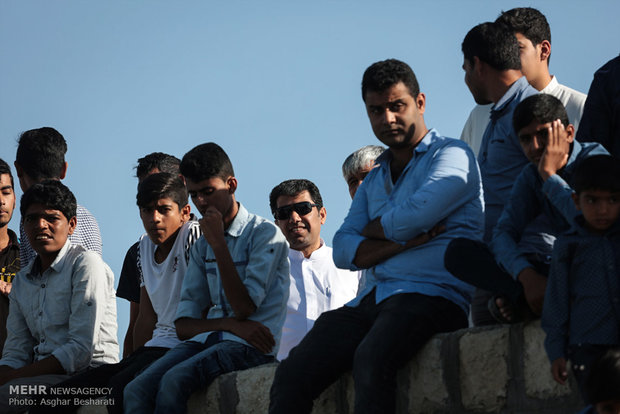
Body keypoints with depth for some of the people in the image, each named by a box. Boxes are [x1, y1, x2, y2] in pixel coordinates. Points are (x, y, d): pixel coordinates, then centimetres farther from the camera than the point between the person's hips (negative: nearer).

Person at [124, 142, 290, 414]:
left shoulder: (265, 234, 0)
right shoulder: (201, 247, 20)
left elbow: (244, 308, -10)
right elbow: (183, 325, 11)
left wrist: (218, 244, -10)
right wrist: (230, 323, -10)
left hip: (249, 347, -6)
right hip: (207, 339, 6)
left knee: (175, 380, -33)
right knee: (136, 391, -22)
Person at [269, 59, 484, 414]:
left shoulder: (453, 156, 6)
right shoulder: (374, 179, 27)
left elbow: (413, 216, -10)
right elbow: (343, 251, 14)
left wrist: (373, 231, 11)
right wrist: (400, 241, -4)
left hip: (432, 296, -6)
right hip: (372, 301, 7)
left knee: (371, 359, -38)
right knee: (293, 373, -17)